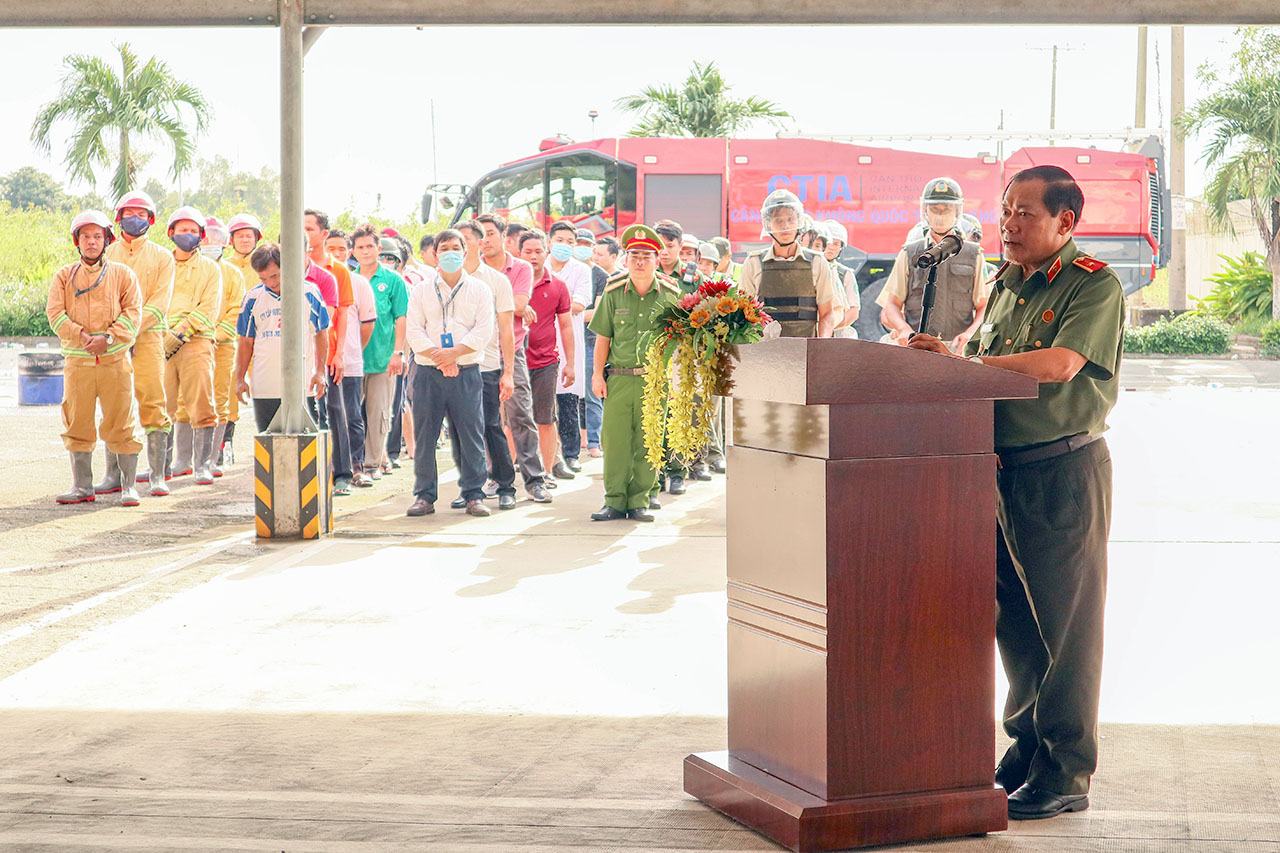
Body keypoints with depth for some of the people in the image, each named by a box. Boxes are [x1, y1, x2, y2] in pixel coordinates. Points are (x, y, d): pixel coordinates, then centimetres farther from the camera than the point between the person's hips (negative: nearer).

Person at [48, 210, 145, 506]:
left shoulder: (122, 274, 9)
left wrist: (108, 338, -14)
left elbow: (133, 313, 0)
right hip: (77, 361, 1)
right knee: (77, 426, 4)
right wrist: (80, 335, -14)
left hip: (115, 360, -1)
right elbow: (55, 313, 1)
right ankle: (82, 487, 12)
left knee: (122, 424, -2)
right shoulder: (64, 276, 11)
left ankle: (129, 486, 6)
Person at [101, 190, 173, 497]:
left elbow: (159, 304, 0)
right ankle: (113, 474, 7)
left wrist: (132, 330, -13)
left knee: (153, 406, -7)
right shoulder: (106, 255, 14)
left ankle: (157, 475, -4)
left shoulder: (162, 258, 8)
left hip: (148, 337, -2)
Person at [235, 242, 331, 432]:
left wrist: (320, 372, 0)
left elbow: (321, 334, 7)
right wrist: (240, 378, 7)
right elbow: (246, 342, 12)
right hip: (264, 388, 2)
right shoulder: (253, 297, 6)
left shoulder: (309, 292, 1)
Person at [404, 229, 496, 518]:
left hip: (467, 372, -1)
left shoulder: (480, 290, 9)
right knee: (424, 436, 1)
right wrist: (437, 356, -13)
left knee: (471, 434, -1)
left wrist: (452, 353, -14)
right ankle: (424, 495, 9)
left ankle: (473, 495, 6)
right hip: (428, 373, 1)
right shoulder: (421, 291, 11)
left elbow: (483, 331, -2)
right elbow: (414, 331, 2)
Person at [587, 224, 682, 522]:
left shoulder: (670, 295, 5)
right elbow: (603, 338, 10)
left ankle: (639, 502, 11)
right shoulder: (614, 293, 7)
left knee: (647, 444, 1)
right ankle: (614, 501, 9)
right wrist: (597, 375, 4)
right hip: (619, 379, 1)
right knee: (614, 440, 0)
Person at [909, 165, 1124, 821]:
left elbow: (1059, 365, -23)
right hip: (1002, 469, 8)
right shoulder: (1007, 284, 15)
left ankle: (1066, 773, 4)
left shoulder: (1094, 284, -10)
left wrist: (957, 361, -21)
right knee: (1013, 619, 13)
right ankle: (1027, 748, 26)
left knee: (1066, 624, -2)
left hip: (1065, 469, -8)